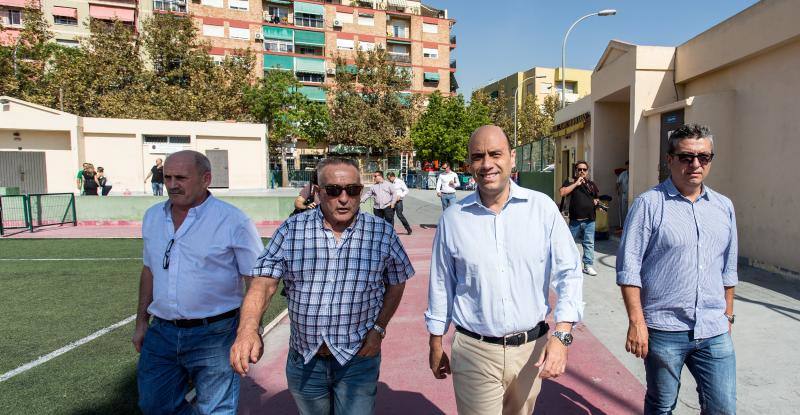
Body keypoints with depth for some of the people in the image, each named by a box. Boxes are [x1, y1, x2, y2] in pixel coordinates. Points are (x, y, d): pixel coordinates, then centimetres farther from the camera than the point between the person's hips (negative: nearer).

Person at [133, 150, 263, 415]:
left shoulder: (233, 221, -13)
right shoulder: (153, 217, 7)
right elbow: (149, 271, 17)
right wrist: (141, 322, 16)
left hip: (214, 336, -5)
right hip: (162, 333, 6)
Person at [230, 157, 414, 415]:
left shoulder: (382, 233, -7)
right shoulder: (291, 230, -7)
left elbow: (396, 283, 7)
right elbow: (263, 284, -12)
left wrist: (379, 328, -2)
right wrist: (248, 329, -29)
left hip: (358, 358, -2)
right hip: (304, 361, 2)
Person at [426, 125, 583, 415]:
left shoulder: (543, 208, -6)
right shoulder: (453, 218, -4)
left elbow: (569, 273, -2)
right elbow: (441, 285, 5)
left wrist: (562, 335, -13)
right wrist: (435, 344, 10)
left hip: (531, 349, 1)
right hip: (474, 351, -1)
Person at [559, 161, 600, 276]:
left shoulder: (591, 184, 14)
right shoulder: (570, 181, 2)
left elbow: (597, 198, 27)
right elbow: (562, 193, -16)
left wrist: (597, 201, 3)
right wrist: (576, 183, -14)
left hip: (589, 220, 3)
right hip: (575, 220, -3)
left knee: (589, 243, 5)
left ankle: (588, 266, 13)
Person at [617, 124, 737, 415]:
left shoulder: (724, 206, 9)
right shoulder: (649, 203, -8)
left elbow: (728, 270, 17)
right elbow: (629, 268, -11)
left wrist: (728, 316, 18)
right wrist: (636, 322, -14)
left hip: (714, 331, 5)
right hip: (664, 330, -4)